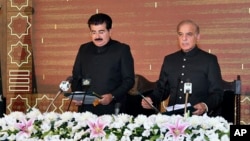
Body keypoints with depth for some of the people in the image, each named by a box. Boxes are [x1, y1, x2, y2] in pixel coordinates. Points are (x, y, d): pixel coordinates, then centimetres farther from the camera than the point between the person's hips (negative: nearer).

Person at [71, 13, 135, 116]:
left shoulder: (122, 50, 3)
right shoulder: (84, 49, 14)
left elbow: (129, 79, -1)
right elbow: (76, 77, 18)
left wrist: (112, 96, -15)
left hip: (112, 109, -3)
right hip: (86, 109, 3)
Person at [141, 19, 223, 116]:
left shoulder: (209, 60, 3)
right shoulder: (169, 60, 15)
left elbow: (217, 93, 1)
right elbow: (162, 88, 23)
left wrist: (205, 106, -18)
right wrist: (151, 99, 2)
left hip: (198, 118, -3)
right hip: (173, 116, 3)